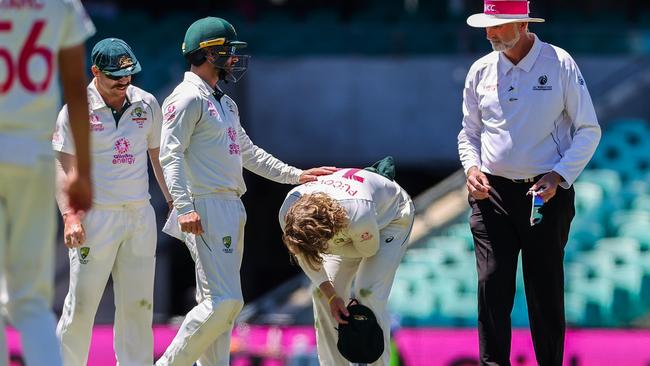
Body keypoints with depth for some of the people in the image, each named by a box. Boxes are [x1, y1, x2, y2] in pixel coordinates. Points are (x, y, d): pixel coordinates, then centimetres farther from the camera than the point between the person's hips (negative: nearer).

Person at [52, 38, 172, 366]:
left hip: (140, 216, 4)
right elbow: (62, 166, -5)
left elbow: (159, 158, 17)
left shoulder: (147, 104, 8)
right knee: (82, 304, -5)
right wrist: (69, 214, -17)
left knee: (138, 304, 4)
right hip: (95, 216, -4)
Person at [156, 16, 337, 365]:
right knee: (223, 300, -16)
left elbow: (247, 151, 28)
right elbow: (170, 155, -17)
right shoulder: (188, 99, -9)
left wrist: (296, 175, 23)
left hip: (231, 208, 10)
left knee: (222, 303, 9)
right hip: (205, 211, -10)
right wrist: (184, 208, -27)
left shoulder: (225, 102, 21)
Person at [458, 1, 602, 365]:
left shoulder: (559, 65, -4)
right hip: (492, 194, 2)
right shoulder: (481, 71, 7)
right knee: (492, 287, -6)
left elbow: (589, 130, -1)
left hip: (546, 194, -2)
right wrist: (472, 167, -3)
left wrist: (558, 176, -13)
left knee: (546, 291, 3)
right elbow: (469, 133, 17)